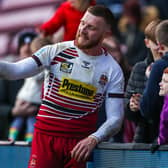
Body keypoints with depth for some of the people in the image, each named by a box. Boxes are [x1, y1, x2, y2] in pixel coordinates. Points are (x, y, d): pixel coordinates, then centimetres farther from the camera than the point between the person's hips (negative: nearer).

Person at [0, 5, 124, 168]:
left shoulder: (113, 70, 2)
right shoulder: (56, 51, 1)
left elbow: (115, 119, -1)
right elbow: (15, 70, -9)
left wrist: (93, 139, -18)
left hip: (79, 143, 1)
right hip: (45, 136, -1)